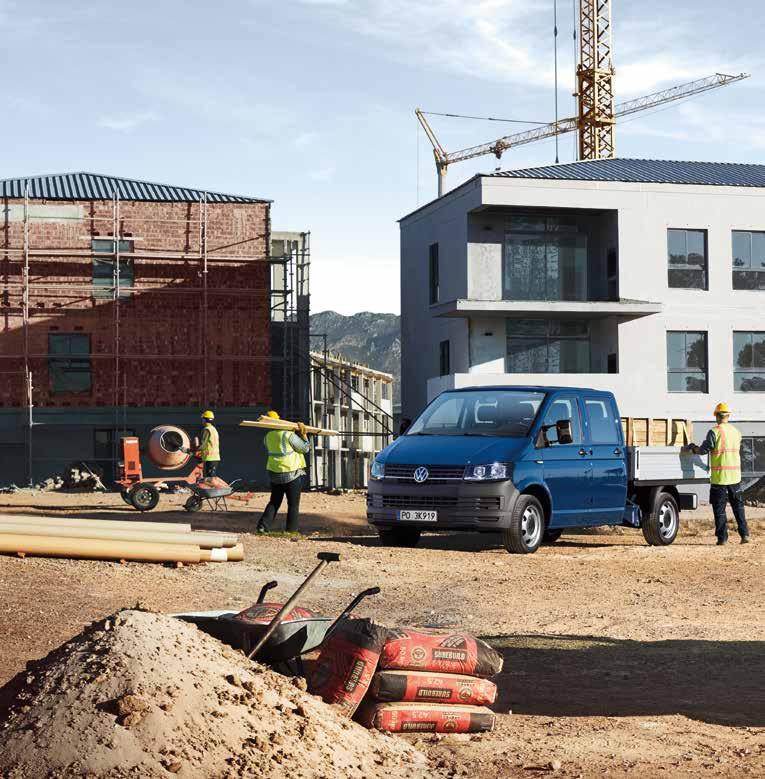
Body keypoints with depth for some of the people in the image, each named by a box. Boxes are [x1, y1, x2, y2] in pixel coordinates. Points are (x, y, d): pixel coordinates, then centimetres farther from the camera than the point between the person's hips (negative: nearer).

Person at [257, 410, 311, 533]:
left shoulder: (268, 437, 3)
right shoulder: (288, 435, -15)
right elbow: (305, 449, -9)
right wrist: (303, 434, -1)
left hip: (274, 473, 5)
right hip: (292, 474, -5)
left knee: (274, 502, 16)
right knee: (293, 504, 5)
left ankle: (263, 525, 4)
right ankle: (291, 531, 5)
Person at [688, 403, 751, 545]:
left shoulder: (715, 432, -11)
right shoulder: (736, 432, 8)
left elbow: (704, 450, -11)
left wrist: (693, 447, 10)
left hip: (719, 476, -5)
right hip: (735, 475, 5)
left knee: (719, 508, 2)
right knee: (738, 506, 14)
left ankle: (722, 538, 1)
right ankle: (745, 534, 10)